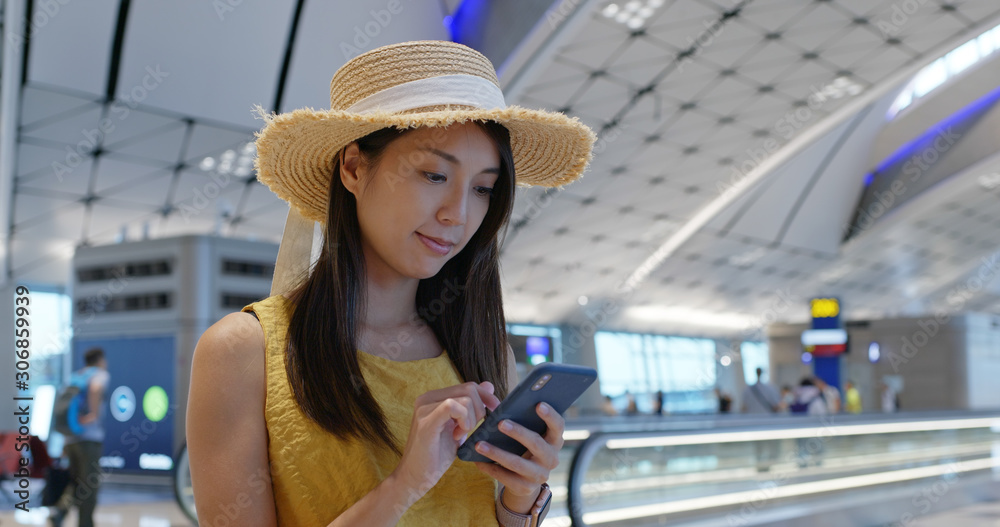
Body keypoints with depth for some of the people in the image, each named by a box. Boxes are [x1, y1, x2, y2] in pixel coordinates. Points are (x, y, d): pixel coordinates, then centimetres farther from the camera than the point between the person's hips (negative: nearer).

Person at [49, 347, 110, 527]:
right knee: (90, 485, 0)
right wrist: (94, 414, -21)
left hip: (70, 438, 7)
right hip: (90, 437, -7)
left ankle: (59, 509, -8)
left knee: (77, 482, 14)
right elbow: (95, 389, -26)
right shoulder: (101, 374, 0)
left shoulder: (75, 376, 20)